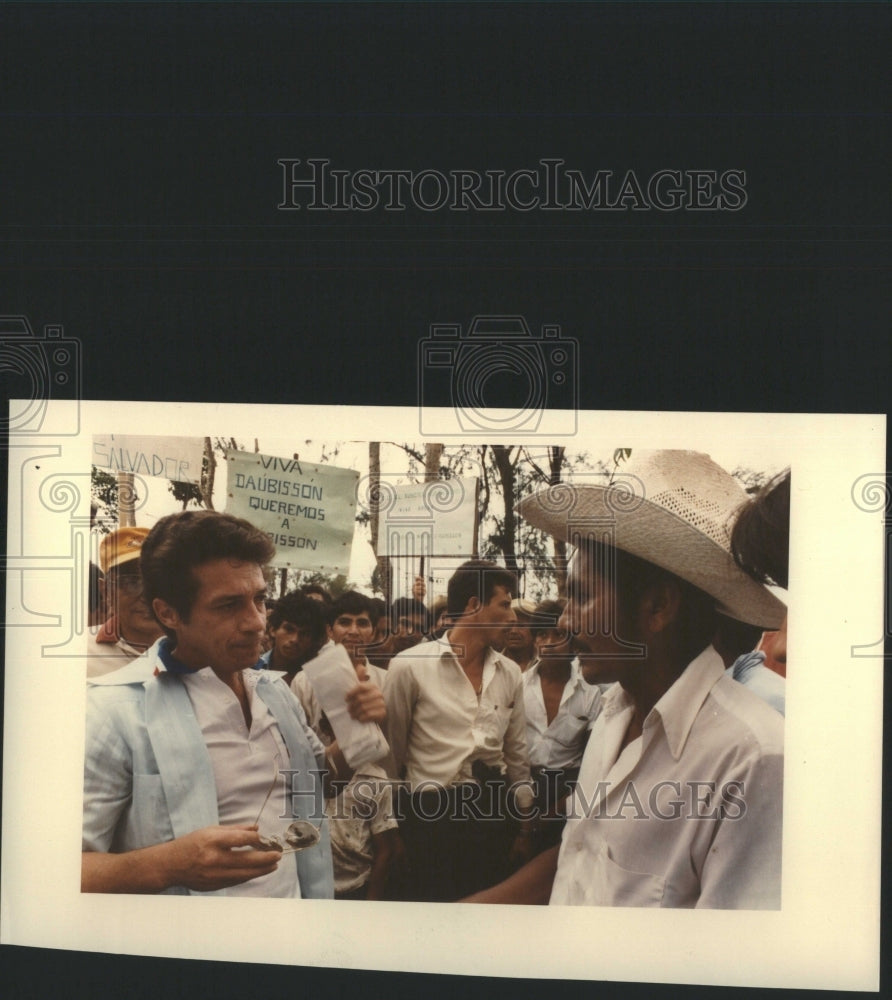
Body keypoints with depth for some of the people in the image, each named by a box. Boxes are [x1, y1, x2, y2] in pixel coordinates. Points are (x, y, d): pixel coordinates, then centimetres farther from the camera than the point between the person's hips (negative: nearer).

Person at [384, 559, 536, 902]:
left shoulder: (510, 673, 8)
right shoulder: (409, 666, -5)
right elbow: (391, 754, 1)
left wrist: (525, 828, 16)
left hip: (495, 813, 4)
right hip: (433, 815, -4)